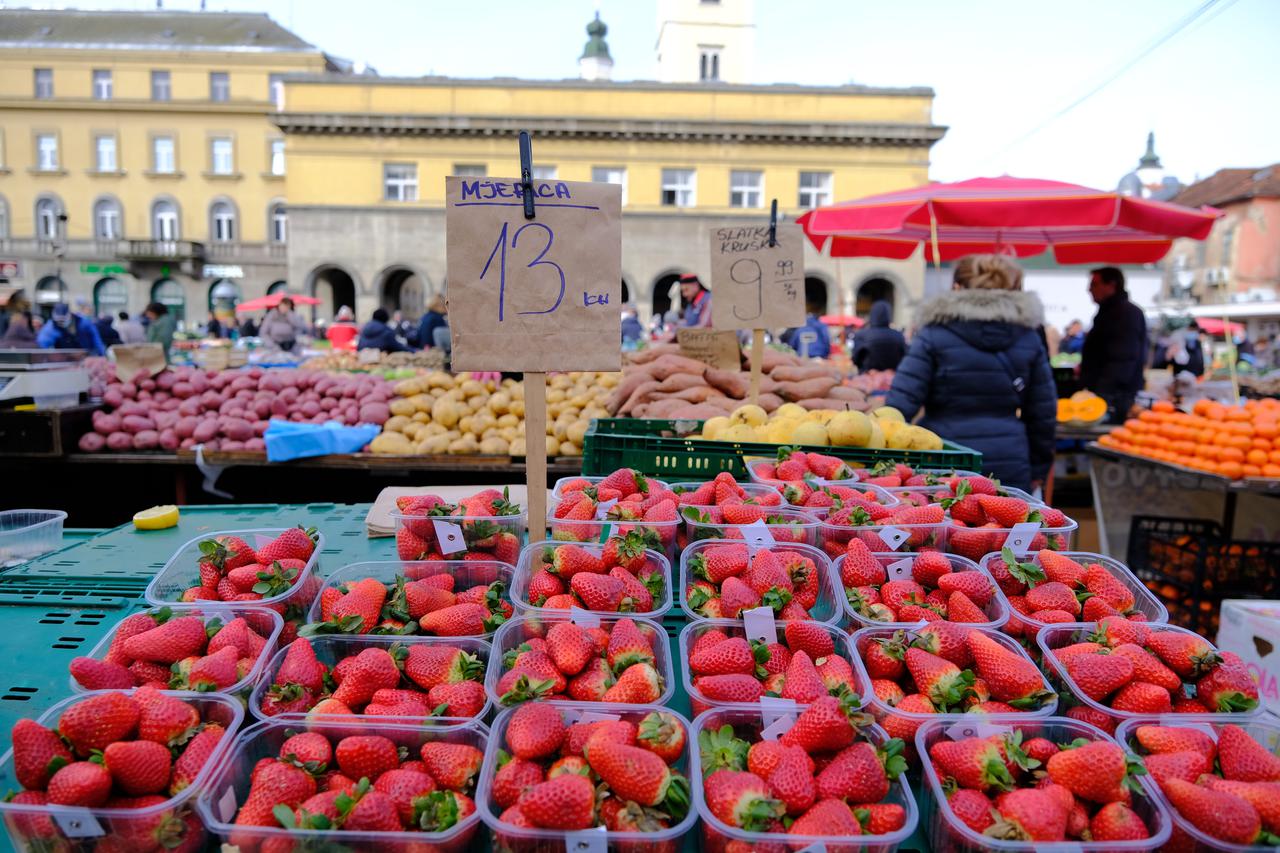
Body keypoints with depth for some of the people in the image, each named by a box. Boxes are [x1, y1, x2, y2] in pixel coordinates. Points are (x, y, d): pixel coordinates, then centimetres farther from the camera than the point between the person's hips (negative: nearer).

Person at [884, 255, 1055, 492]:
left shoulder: (933, 335, -3)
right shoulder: (1028, 338, 8)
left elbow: (901, 402, -10)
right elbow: (1044, 411, 12)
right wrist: (1038, 468, 22)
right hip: (1011, 467, 3)